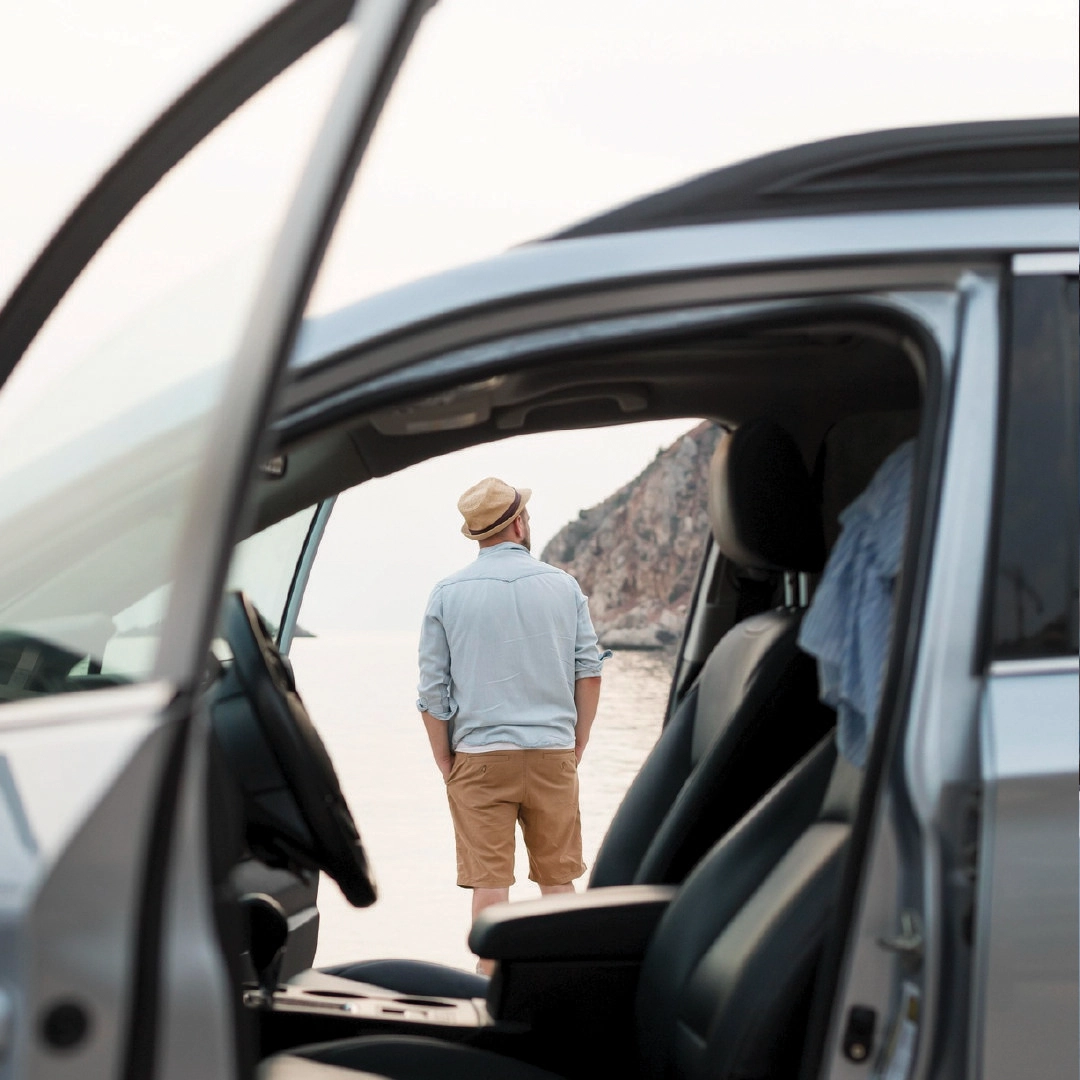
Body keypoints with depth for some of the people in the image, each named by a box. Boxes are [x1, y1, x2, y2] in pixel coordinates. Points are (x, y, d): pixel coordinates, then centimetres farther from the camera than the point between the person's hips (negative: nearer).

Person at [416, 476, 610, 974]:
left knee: (489, 879, 1)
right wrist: (577, 745, 13)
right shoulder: (563, 585, 4)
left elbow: (432, 690, -1)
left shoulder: (447, 593, 0)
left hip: (479, 754, -1)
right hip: (553, 752, 1)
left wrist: (446, 763, 8)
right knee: (558, 877, 10)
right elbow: (589, 669, 4)